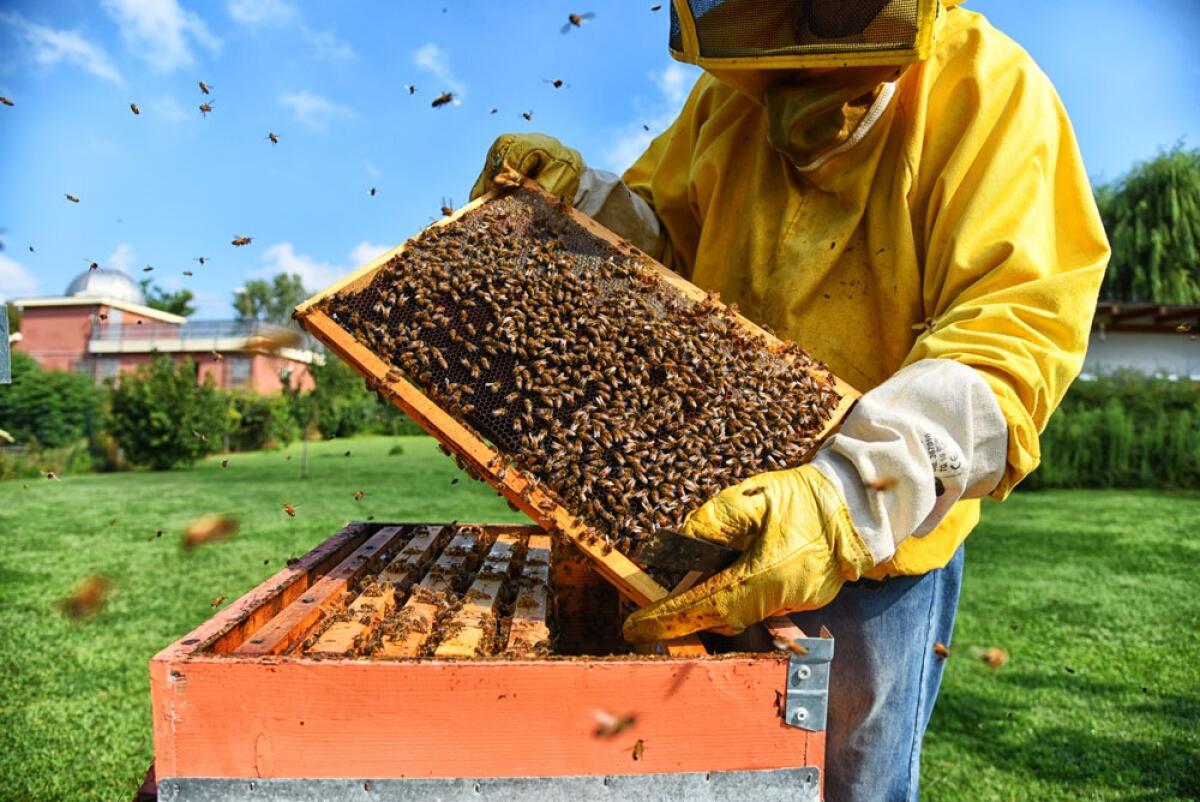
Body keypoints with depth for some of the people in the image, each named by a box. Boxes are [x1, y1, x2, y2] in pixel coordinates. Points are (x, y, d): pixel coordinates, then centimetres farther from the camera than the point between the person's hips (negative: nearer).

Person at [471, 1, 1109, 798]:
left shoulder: (989, 91, -14)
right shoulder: (728, 92, 2)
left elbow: (1014, 335, -24)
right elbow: (663, 239, 14)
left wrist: (851, 500, -39)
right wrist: (576, 196, -7)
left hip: (878, 546, -4)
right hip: (711, 527, 5)